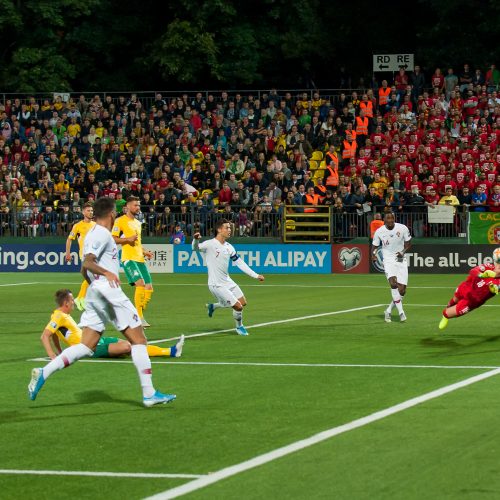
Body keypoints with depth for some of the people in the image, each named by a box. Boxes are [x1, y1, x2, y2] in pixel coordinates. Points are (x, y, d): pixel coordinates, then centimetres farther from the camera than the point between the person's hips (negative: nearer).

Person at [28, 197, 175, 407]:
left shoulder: (92, 233, 19)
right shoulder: (103, 234, -9)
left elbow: (84, 270, 28)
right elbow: (87, 262, -22)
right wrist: (107, 273, -35)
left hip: (94, 293, 9)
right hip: (108, 290, -9)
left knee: (87, 346, 3)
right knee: (138, 340, -3)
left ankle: (43, 373, -9)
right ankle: (149, 394, -5)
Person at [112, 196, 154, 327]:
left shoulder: (138, 223, 23)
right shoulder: (120, 221, -2)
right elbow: (113, 239, -8)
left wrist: (144, 251, 17)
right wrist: (128, 239, -19)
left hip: (140, 259, 9)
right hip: (128, 258, -9)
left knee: (149, 287, 2)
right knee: (140, 283, -23)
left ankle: (138, 315, 14)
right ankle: (139, 317, -19)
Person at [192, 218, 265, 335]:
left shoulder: (229, 247, 5)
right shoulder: (210, 244, -16)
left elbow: (240, 263, 11)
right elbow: (196, 248, -32)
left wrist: (256, 276, 9)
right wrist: (195, 239, -56)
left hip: (227, 281, 8)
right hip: (217, 285, -8)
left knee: (243, 303, 15)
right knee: (238, 307, -10)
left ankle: (213, 306, 32)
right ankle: (239, 327, 21)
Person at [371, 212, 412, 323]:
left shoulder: (403, 228, -5)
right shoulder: (379, 232, -5)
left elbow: (408, 243, 7)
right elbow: (374, 246, 6)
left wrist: (403, 252, -12)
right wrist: (373, 254, -15)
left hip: (401, 260, 2)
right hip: (389, 260, -2)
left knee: (402, 290, -3)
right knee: (393, 283, -27)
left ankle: (389, 311, 18)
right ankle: (401, 312, -23)